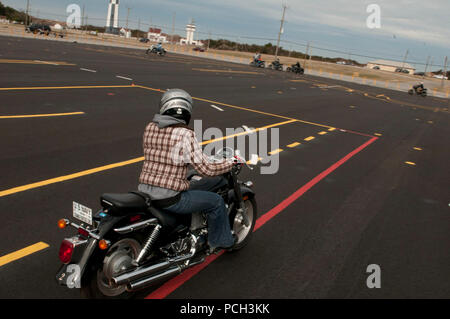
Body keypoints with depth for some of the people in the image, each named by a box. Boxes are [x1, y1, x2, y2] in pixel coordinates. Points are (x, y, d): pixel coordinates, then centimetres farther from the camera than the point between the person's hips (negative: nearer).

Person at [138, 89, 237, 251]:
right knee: (216, 201, 11)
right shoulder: (185, 134, -17)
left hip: (144, 191, 7)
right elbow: (206, 169, -17)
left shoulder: (150, 128, 3)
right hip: (169, 199, -7)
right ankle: (220, 241, 29)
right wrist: (232, 162, 0)